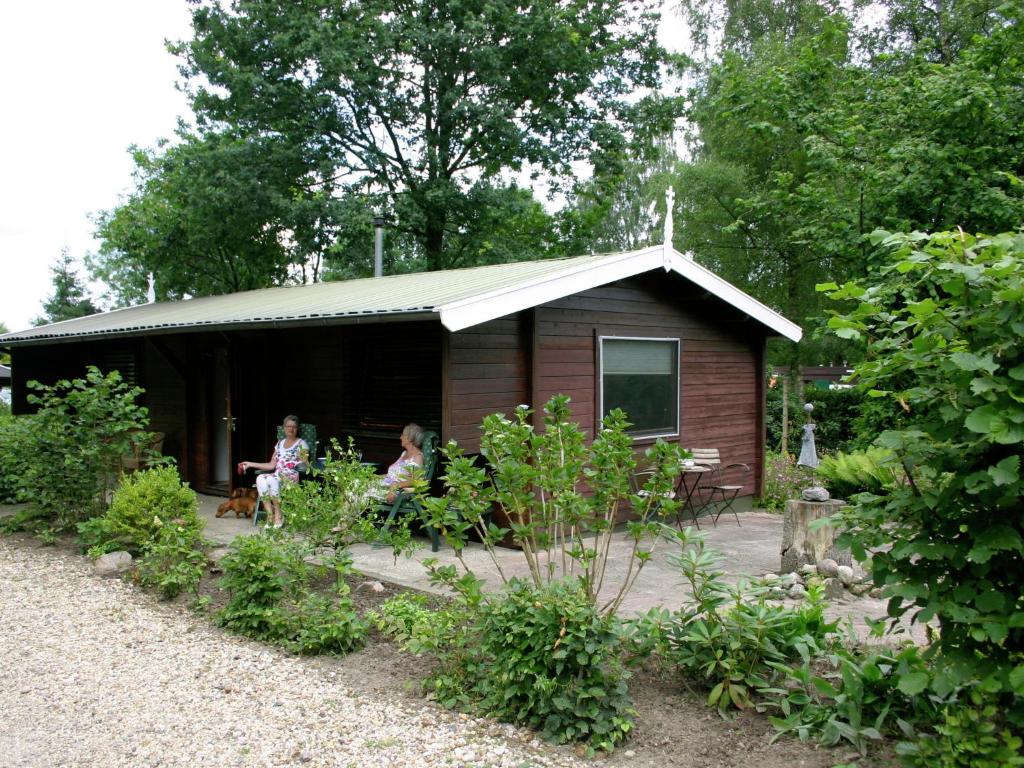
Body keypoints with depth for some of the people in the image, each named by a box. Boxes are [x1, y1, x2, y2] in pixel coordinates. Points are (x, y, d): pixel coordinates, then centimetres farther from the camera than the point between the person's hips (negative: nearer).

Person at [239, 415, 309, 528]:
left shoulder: (301, 444, 5)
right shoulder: (280, 443, 21)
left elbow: (304, 466, -4)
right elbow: (271, 465, 20)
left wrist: (301, 465, -28)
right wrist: (250, 464, 18)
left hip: (293, 477, -5)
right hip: (277, 475, 5)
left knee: (272, 479, -36)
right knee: (260, 479, -28)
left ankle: (278, 516, -24)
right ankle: (270, 514, -28)